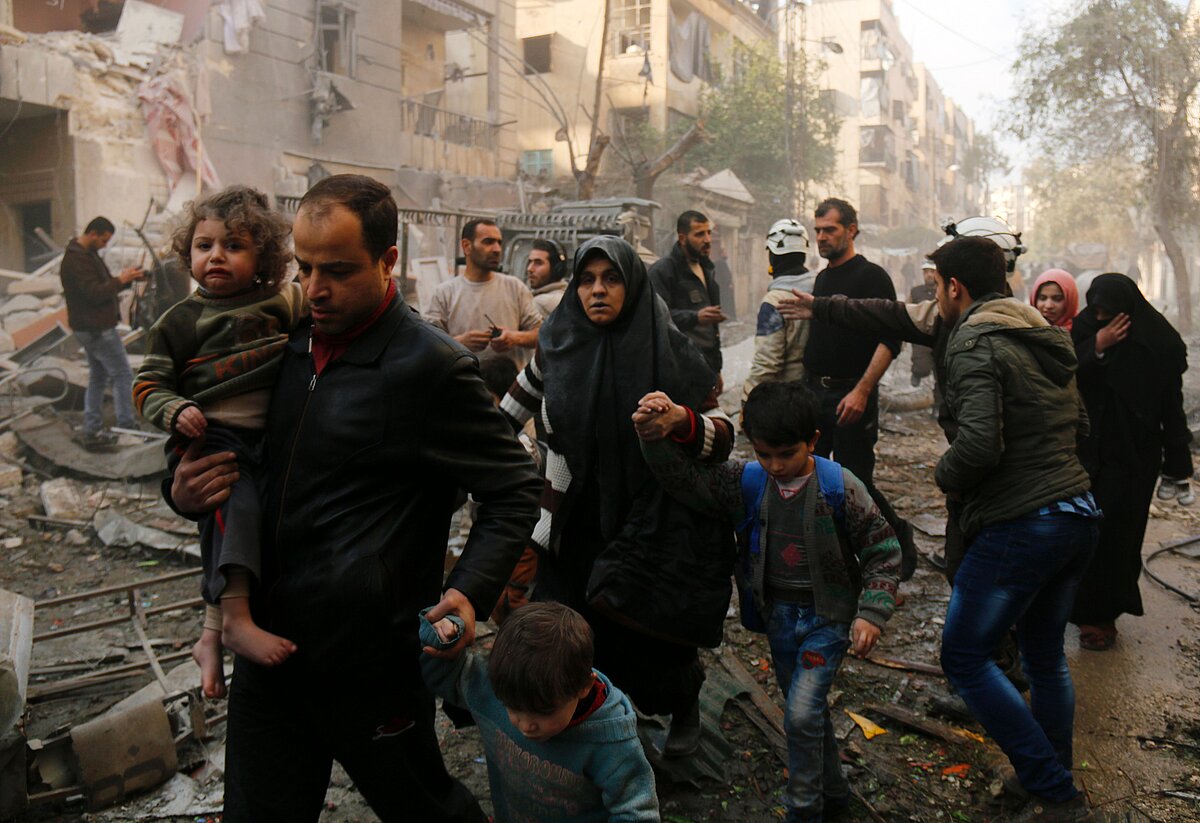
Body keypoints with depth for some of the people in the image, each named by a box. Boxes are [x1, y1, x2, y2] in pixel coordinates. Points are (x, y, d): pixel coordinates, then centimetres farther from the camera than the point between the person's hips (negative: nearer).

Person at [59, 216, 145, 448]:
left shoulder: (88, 254, 14)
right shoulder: (76, 260, -18)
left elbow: (103, 285, 16)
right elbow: (95, 293, -25)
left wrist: (126, 278, 0)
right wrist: (121, 280, -17)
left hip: (91, 329, 11)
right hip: (97, 329, -11)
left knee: (98, 378, 13)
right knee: (123, 375, -5)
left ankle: (92, 432, 17)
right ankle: (126, 427, 0)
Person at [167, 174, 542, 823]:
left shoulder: (431, 366, -15)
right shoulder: (288, 344, 5)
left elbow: (513, 488, -10)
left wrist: (470, 590, -24)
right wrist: (183, 489, -3)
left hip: (370, 666, -6)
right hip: (266, 648, 6)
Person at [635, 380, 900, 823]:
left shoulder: (840, 487, -17)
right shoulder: (747, 482, -8)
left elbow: (882, 550, -9)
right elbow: (684, 477, -11)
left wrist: (871, 612, -16)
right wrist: (657, 434, -27)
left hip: (828, 613, -4)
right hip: (778, 613, 5)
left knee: (802, 712, -11)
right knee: (805, 711, 19)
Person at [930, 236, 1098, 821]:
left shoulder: (975, 344, -14)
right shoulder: (1045, 339, 14)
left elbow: (978, 443, -25)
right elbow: (1079, 424, 22)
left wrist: (946, 477, -7)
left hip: (1018, 525, -9)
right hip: (1078, 514, 9)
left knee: (964, 657, 3)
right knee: (1045, 657, 20)